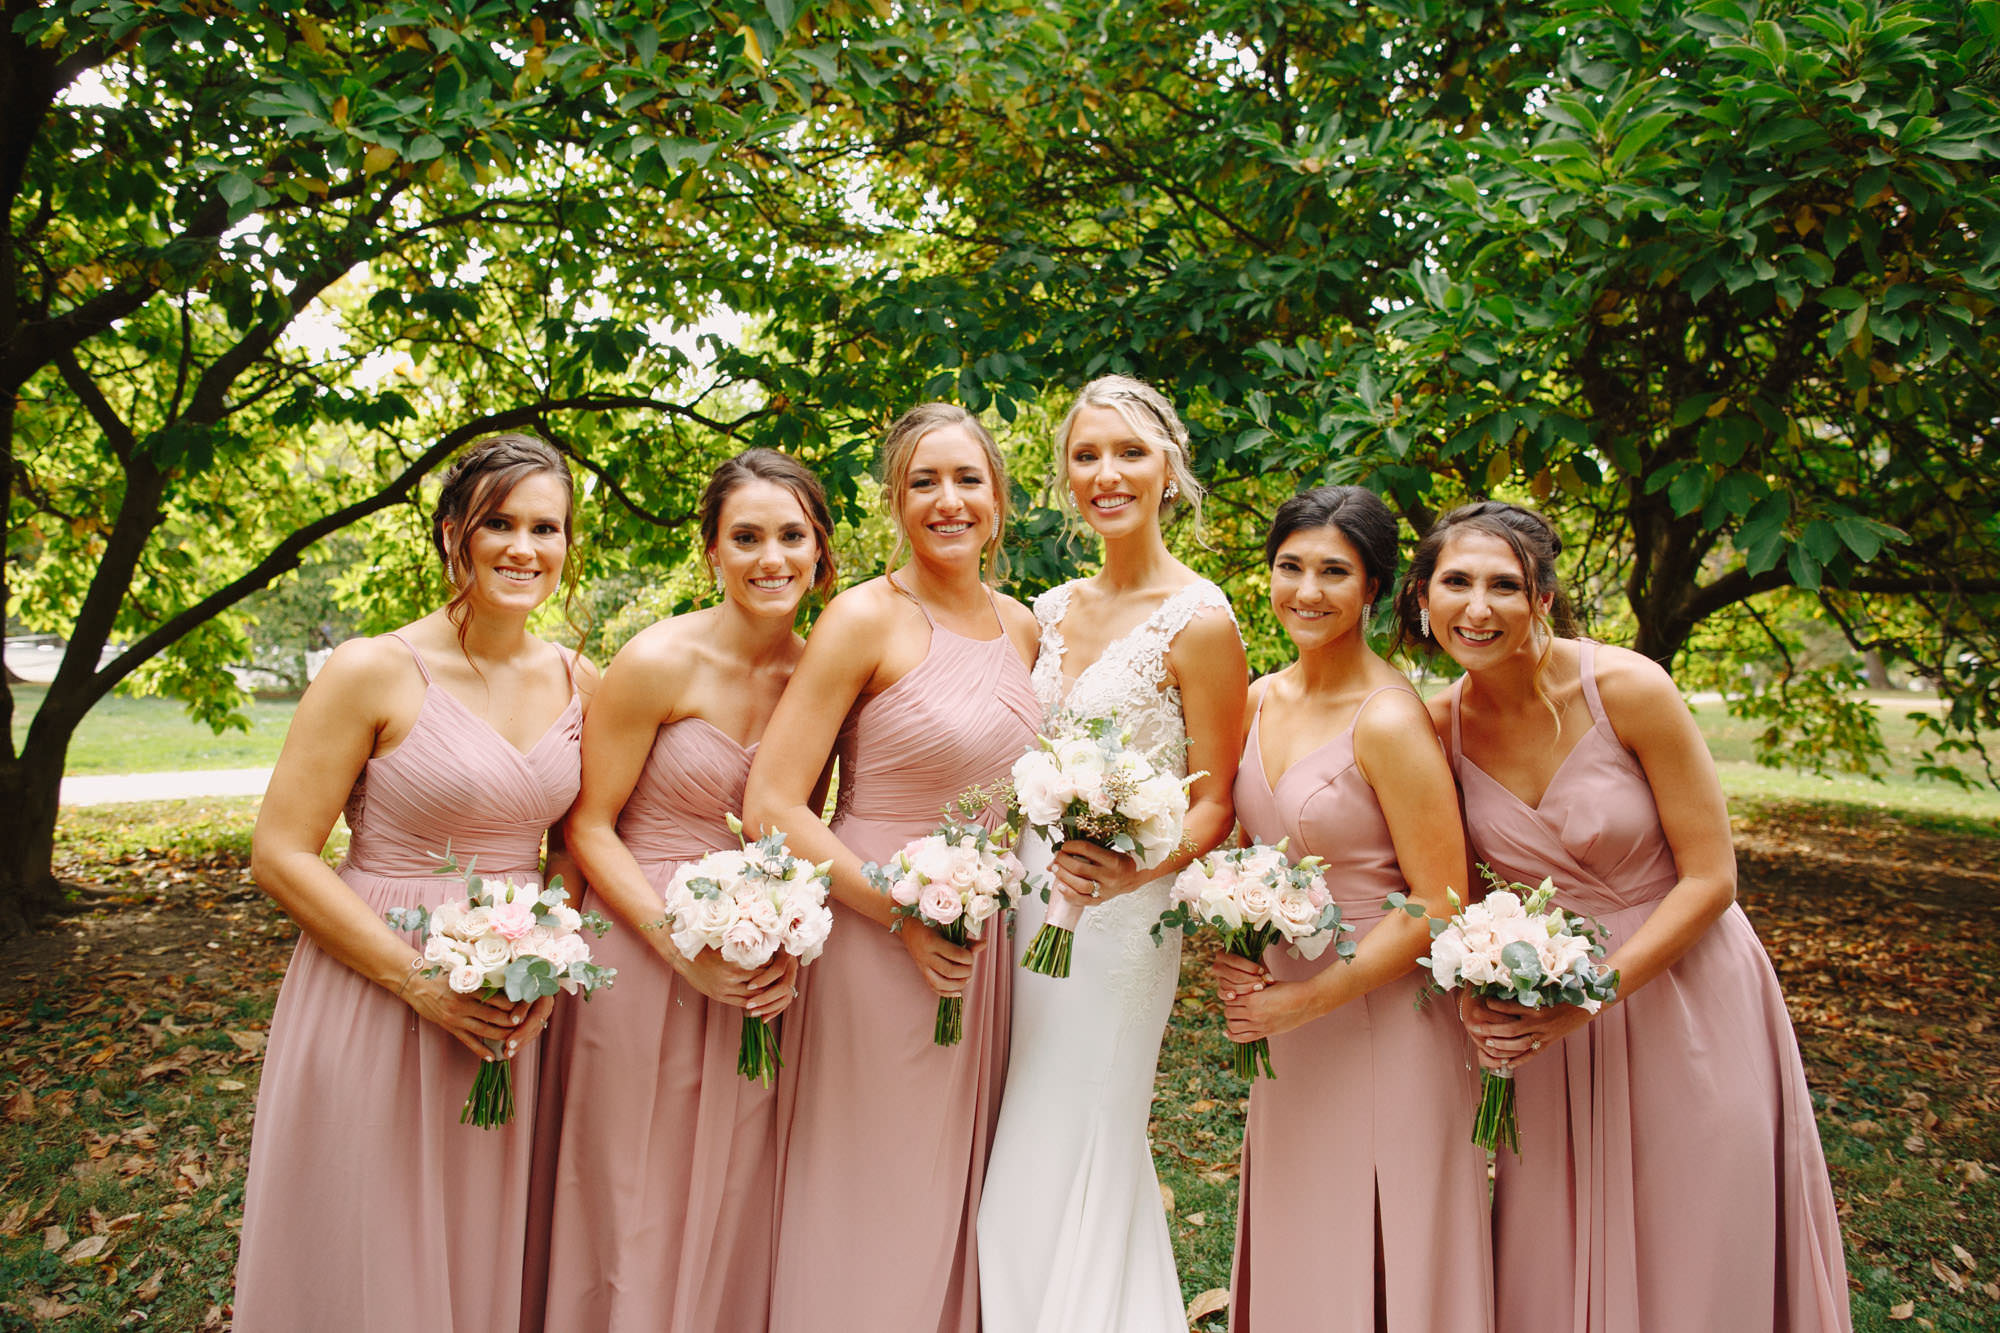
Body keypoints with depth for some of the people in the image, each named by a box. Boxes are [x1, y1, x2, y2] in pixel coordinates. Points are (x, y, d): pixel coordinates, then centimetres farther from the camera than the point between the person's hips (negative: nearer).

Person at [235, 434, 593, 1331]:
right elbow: (280, 855, -12)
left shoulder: (578, 683, 2)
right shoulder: (375, 671, -12)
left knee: (486, 1255, 18)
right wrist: (421, 979, -17)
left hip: (517, 1011, 4)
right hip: (374, 1001, -4)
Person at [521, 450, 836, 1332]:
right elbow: (587, 827, -10)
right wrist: (683, 949, -19)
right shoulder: (659, 662, -13)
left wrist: (793, 945, -5)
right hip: (644, 956, -4)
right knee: (633, 1214, 10)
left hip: (761, 979, 4)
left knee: (735, 1206, 17)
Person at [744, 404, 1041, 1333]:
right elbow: (772, 806, -16)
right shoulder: (864, 618, -12)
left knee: (957, 1201, 19)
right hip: (874, 943, -6)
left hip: (985, 944, 6)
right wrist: (905, 914, -20)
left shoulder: (1019, 626, 7)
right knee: (872, 1211, 8)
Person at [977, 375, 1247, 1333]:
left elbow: (1214, 807, -9)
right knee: (1019, 1160, 13)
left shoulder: (1198, 622, -10)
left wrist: (1141, 867, -26)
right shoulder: (1050, 614, 9)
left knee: (1078, 1159, 3)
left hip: (1118, 917, -6)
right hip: (1025, 901, 6)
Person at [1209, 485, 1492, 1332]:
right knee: (1290, 1259, 19)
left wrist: (1310, 999, -16)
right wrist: (1227, 952, -2)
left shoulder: (1390, 721, -18)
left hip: (1382, 1023, -6)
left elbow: (1440, 908, -17)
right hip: (1286, 1026, 7)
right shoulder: (1258, 703, 3)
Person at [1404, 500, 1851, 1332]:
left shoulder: (1627, 689, -18)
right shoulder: (1440, 725, -7)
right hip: (1549, 1019, 3)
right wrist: (1474, 989, -12)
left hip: (1681, 994, -3)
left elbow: (1711, 876, -14)